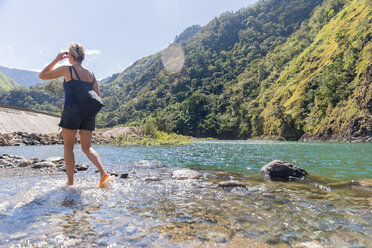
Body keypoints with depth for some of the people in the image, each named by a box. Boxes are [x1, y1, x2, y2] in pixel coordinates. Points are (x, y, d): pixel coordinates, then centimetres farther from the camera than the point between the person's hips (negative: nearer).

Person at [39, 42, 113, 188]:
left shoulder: (66, 69, -1)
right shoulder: (91, 75, 13)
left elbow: (42, 75, 11)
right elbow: (97, 97, 11)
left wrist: (56, 60, 16)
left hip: (72, 111, -4)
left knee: (68, 147, 8)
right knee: (87, 147, 9)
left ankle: (70, 182, 10)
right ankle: (104, 174, -9)